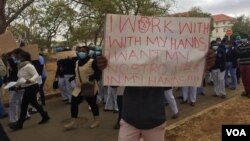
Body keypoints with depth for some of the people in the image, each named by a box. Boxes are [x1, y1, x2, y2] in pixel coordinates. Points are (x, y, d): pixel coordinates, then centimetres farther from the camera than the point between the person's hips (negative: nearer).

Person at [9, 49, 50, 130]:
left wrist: (30, 80, -39)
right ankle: (45, 117, 28)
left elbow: (36, 75, -22)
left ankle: (19, 124, 12)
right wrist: (17, 85, 5)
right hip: (28, 88, 9)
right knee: (34, 103, 16)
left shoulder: (28, 66, -20)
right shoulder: (20, 66, 8)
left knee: (24, 105, -1)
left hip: (32, 87, -9)